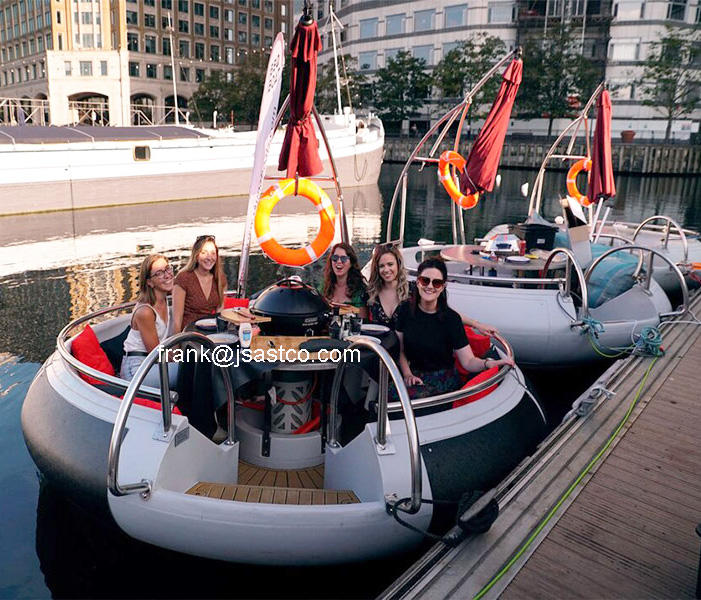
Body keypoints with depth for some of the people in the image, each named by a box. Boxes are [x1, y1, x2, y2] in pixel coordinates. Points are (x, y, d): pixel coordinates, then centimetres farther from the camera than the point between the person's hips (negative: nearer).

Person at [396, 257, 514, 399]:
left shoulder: (451, 318, -10)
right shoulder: (406, 309, -1)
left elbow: (468, 361, -12)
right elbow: (400, 350, 4)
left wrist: (488, 363, -32)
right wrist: (407, 374, -10)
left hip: (443, 379, -3)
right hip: (414, 376, 3)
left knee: (413, 397, -29)